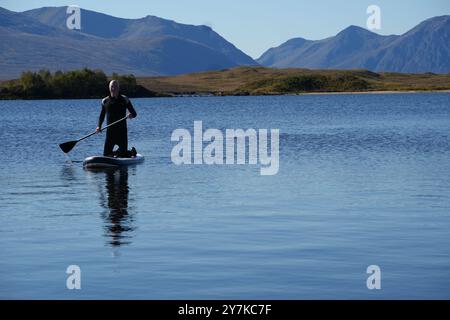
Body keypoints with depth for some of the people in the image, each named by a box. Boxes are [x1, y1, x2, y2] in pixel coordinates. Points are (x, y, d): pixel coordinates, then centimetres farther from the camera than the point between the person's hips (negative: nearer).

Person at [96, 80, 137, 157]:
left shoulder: (124, 100, 2)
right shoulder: (105, 101, 8)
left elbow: (134, 113, 1)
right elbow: (102, 115, 14)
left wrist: (132, 115, -23)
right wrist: (99, 126, -2)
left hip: (122, 131, -2)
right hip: (110, 131, 2)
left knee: (124, 155, -3)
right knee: (106, 155, -1)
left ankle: (132, 152, 31)